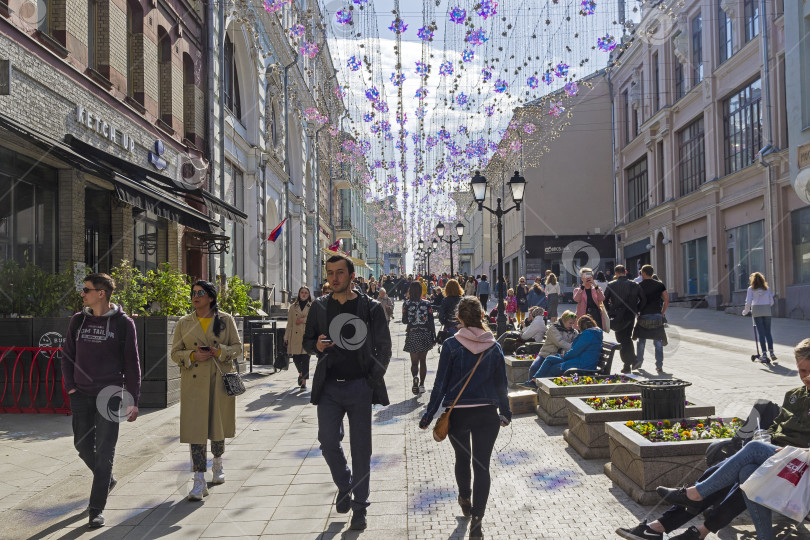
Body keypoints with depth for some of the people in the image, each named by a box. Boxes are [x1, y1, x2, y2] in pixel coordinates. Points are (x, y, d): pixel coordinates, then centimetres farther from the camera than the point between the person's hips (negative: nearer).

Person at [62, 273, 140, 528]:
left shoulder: (123, 323, -5)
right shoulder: (78, 320, 6)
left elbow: (132, 363, -3)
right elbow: (67, 355, 15)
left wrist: (133, 400, -5)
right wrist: (70, 387, 3)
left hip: (110, 395, -4)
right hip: (81, 396, 5)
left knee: (104, 452, -3)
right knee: (83, 445, 12)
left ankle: (96, 510, 5)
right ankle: (107, 479, 39)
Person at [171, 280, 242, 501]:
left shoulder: (225, 320, 3)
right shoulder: (184, 323, 6)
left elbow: (237, 347, 5)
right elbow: (175, 353, 7)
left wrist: (219, 351, -14)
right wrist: (193, 355, -13)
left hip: (220, 381, 0)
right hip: (193, 382, 0)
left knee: (218, 426, 12)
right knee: (196, 429, -6)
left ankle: (218, 463, 40)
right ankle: (199, 482, -3)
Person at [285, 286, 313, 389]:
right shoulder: (293, 307, 13)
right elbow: (289, 323, 12)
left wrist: (303, 320, -14)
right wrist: (286, 338, 8)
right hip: (295, 336, 2)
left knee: (305, 358, -8)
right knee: (296, 358, 4)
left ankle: (304, 381, -2)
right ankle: (301, 373, 35)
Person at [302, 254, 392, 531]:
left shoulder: (371, 307, 0)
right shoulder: (319, 307, 7)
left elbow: (384, 346, 3)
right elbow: (307, 340, 15)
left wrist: (375, 378, -4)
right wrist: (317, 345, -8)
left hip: (360, 386, -2)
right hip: (329, 386, 2)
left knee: (361, 448, 3)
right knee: (328, 441, -2)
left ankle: (359, 507, 17)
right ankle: (344, 486, 28)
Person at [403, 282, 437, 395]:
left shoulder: (406, 304, -6)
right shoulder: (427, 304, -4)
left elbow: (404, 321, -2)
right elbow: (431, 322, -3)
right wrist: (433, 337, 4)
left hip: (412, 335, -1)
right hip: (425, 334, 1)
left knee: (414, 361, 4)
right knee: (423, 360, 14)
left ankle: (415, 377, -26)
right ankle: (422, 384, 16)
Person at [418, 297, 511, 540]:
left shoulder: (451, 345, -9)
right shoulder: (494, 347, -1)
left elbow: (440, 384, -8)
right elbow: (501, 385, 6)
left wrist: (429, 415, -1)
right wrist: (506, 412, 20)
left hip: (457, 413, -1)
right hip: (487, 414, 1)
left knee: (462, 458, 22)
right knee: (482, 465, 5)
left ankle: (465, 499, 44)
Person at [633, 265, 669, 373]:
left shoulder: (639, 286, 1)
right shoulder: (660, 285, 6)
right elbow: (667, 300, 2)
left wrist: (637, 312, 10)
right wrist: (662, 313, 10)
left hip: (644, 317, -1)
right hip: (657, 317, 1)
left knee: (641, 341, 14)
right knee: (658, 342, 4)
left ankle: (638, 361, 16)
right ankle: (659, 365, 1)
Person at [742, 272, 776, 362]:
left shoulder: (751, 289, 0)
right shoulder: (767, 288, 9)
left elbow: (748, 302, -7)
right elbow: (771, 302, 9)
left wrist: (745, 311, 7)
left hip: (757, 312, -2)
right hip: (767, 311, 2)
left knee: (761, 333, 1)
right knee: (768, 332, 11)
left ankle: (764, 354, 0)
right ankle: (771, 352, 5)